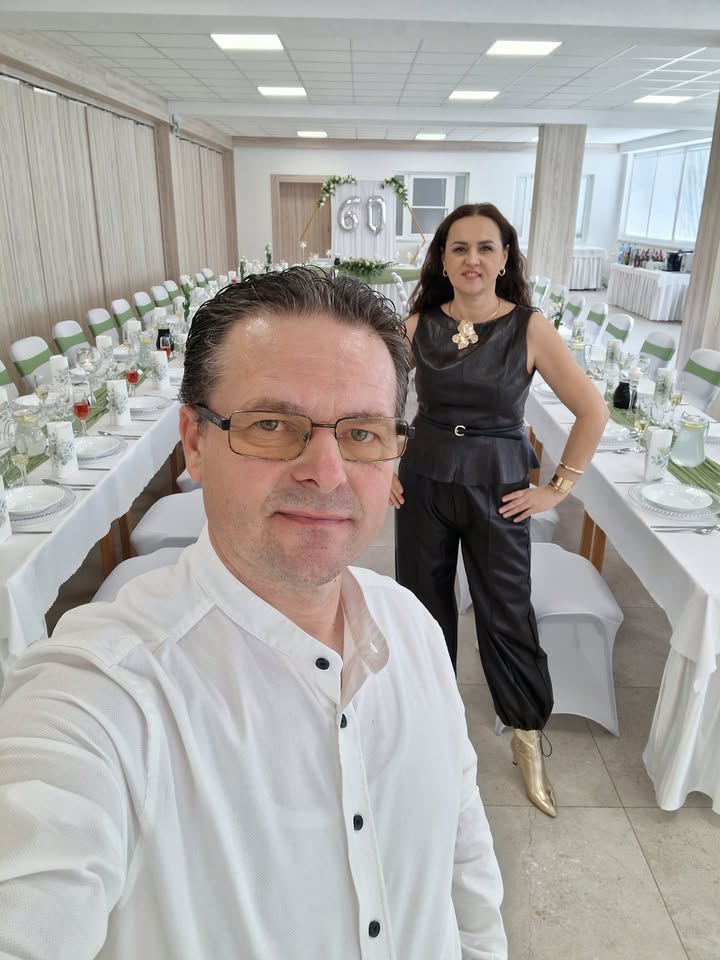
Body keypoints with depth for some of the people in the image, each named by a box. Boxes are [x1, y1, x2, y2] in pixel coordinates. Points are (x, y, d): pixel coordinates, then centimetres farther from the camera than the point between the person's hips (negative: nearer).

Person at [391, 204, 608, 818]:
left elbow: (593, 412, -7)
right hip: (423, 482, 3)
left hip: (498, 487, -2)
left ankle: (528, 736, 30)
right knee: (424, 603, 15)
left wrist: (558, 489, -7)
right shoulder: (418, 324, -4)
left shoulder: (530, 328, -11)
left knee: (507, 613, 7)